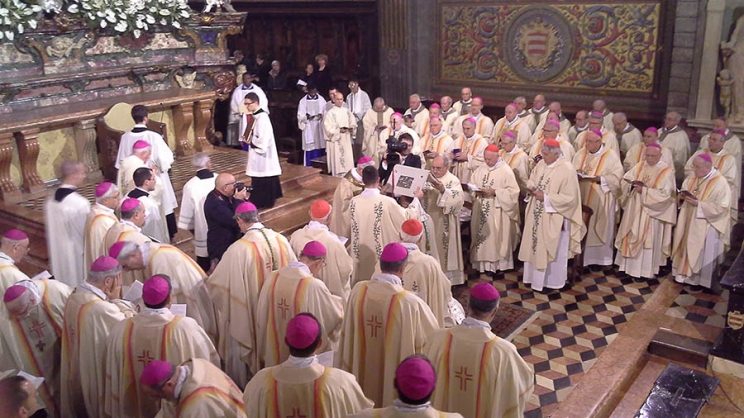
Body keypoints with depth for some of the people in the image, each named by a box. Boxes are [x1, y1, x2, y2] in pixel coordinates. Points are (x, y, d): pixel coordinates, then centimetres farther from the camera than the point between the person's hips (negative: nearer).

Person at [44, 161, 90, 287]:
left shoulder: (50, 200, -3)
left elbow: (49, 230, 8)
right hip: (77, 257, -7)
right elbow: (87, 233, -16)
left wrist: (56, 250, 20)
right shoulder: (81, 203, -25)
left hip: (58, 258, 7)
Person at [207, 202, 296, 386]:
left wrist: (208, 281, 3)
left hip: (248, 311, -5)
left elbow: (218, 282, -19)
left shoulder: (239, 249, -27)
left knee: (241, 346, 20)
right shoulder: (280, 240, -13)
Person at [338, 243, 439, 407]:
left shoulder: (358, 290, -16)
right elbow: (431, 334, -12)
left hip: (362, 370, 4)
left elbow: (348, 333, -2)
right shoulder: (410, 302, -28)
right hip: (395, 373, -4)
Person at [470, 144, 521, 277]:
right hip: (481, 211, 5)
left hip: (497, 212, -5)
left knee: (494, 237, 0)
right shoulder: (480, 169, 7)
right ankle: (483, 263, 18)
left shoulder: (506, 171, -9)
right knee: (481, 234, 8)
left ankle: (494, 264, 10)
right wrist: (476, 191, -10)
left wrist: (494, 192, -20)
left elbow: (513, 191, -13)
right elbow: (471, 185, 12)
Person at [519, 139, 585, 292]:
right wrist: (531, 187, -7)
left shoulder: (567, 169, -21)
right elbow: (532, 178, 16)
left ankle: (553, 280, 25)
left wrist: (546, 197, -22)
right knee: (535, 245, 16)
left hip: (554, 218, -7)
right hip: (537, 215, 7)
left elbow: (569, 198, -21)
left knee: (552, 249, 8)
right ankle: (535, 275, 33)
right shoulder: (541, 164, 1)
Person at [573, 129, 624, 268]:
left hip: (601, 200, -3)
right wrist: (577, 174, -16)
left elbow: (617, 176, -12)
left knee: (600, 229, 7)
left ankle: (601, 257, 20)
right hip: (582, 197, 3)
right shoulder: (580, 154, 4)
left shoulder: (610, 156, -8)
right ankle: (582, 256, 18)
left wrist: (600, 179, -23)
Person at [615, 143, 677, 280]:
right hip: (634, 209, 5)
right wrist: (632, 184, -19)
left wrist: (644, 190, -25)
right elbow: (624, 180, 2)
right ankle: (630, 265, 23)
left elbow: (664, 194, -18)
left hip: (651, 212, -5)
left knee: (648, 240, 3)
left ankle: (645, 270, 13)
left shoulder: (667, 171, -10)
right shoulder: (640, 165, 4)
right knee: (631, 237, 10)